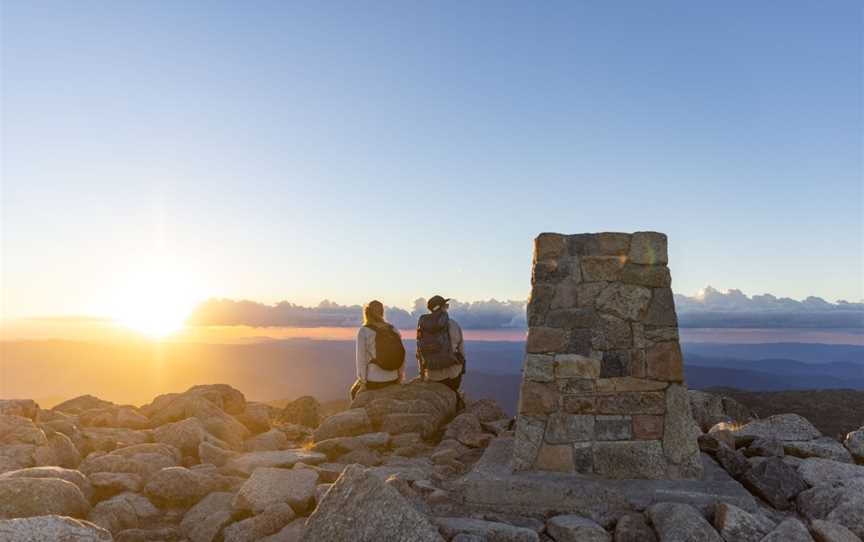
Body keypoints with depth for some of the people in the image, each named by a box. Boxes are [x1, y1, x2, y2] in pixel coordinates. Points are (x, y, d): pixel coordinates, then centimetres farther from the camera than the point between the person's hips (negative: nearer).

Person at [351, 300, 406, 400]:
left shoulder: (363, 332, -10)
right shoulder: (393, 330, 2)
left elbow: (361, 359, -12)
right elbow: (402, 356, 4)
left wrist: (362, 382, -5)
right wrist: (399, 380, 13)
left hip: (372, 381, -3)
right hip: (392, 380, 4)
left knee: (355, 391, 24)